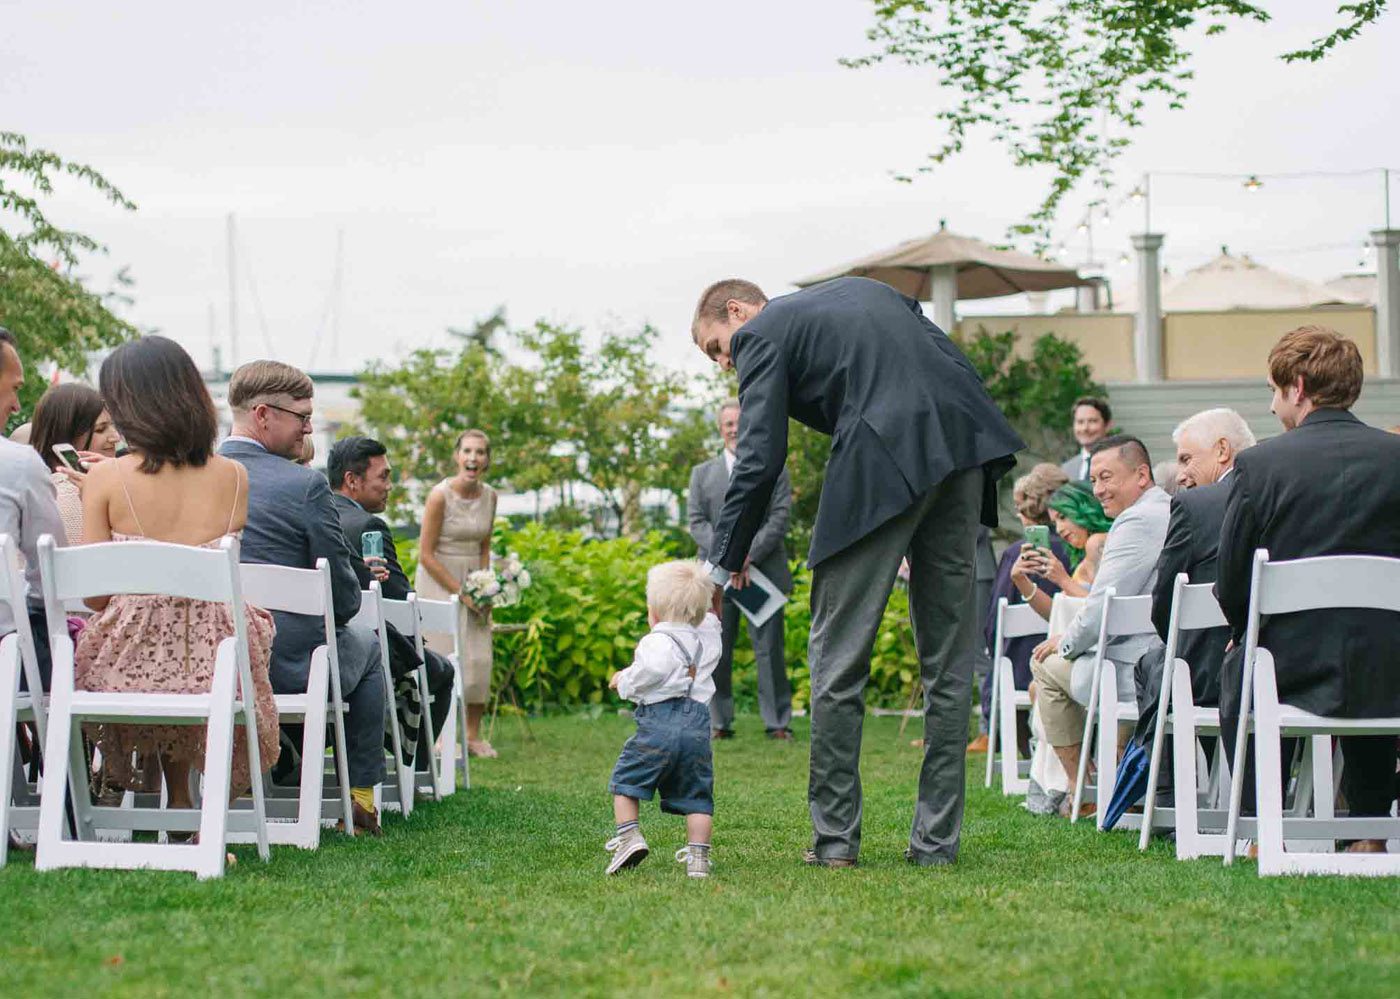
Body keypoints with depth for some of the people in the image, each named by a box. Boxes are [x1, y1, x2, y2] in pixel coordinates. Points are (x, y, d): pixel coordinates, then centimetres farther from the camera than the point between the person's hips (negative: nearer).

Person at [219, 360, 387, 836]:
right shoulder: (305, 485, -15)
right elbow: (345, 598, -10)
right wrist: (332, 615, 13)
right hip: (290, 663, -5)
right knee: (365, 643, 28)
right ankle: (361, 793, 28)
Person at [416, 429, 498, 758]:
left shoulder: (489, 496, 2)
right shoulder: (441, 495, -16)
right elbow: (426, 555, -15)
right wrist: (460, 592, -14)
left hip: (473, 582, 5)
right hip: (438, 580, -5)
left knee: (479, 658, 1)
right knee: (446, 656, -8)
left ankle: (473, 735, 12)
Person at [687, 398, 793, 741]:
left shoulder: (774, 471, 10)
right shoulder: (702, 473, 17)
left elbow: (779, 519, 0)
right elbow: (696, 521, 6)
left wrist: (750, 555, -14)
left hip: (763, 570, -2)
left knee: (770, 648, -3)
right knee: (716, 650, -1)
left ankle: (777, 722, 1)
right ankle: (719, 722, 4)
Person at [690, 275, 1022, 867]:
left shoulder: (761, 335, 10)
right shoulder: (863, 289, 30)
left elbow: (759, 462, 0)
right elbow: (954, 360, 22)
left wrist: (723, 567, 5)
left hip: (884, 459, -7)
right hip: (965, 443, 7)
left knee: (837, 654, 3)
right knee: (947, 656, 11)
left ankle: (834, 836, 5)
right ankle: (937, 839, 12)